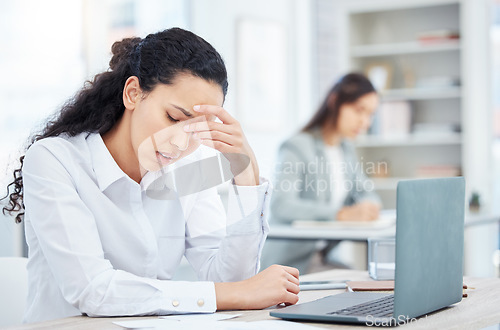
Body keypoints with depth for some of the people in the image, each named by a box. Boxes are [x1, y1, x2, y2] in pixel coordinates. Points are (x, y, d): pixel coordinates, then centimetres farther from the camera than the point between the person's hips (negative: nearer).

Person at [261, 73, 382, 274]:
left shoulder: (346, 149, 15)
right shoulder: (297, 147, -14)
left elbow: (366, 193, 19)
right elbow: (281, 205, -28)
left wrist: (369, 206, -8)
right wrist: (342, 214, -37)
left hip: (327, 257, 8)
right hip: (290, 260, -8)